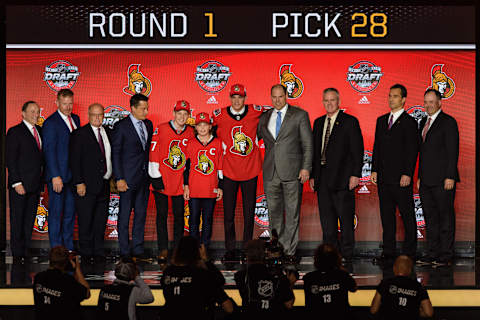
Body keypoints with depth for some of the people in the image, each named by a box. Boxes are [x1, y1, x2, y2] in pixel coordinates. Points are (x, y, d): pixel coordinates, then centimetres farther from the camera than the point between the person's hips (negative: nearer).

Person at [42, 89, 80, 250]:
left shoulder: (75, 119, 12)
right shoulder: (51, 123, -11)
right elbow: (49, 151, -14)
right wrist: (55, 176, -19)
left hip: (73, 175, 7)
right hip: (58, 176, -7)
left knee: (70, 213, 12)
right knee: (56, 213, 1)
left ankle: (68, 247, 21)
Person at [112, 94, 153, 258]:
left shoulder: (148, 124, 10)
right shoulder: (121, 126, -8)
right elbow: (115, 153, -8)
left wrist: (150, 172, 8)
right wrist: (119, 178, -13)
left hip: (144, 177, 6)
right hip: (128, 177, -6)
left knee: (141, 213, 9)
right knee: (125, 214, 1)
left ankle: (138, 249, 17)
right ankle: (124, 251, 8)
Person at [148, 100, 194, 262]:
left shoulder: (190, 132, 4)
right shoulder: (162, 129, -5)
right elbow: (153, 154, -4)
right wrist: (156, 177, -8)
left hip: (180, 182, 2)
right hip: (162, 181, -2)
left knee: (179, 215, 7)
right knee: (162, 215, 2)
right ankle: (163, 249, 9)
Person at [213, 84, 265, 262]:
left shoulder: (255, 112, -2)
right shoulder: (219, 115, -2)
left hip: (250, 171, 1)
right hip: (229, 171, 0)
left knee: (249, 212, 6)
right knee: (228, 212, 2)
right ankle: (230, 250, 10)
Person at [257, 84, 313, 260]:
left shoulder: (300, 115, 1)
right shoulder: (265, 118, 13)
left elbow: (308, 144, -1)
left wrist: (306, 167, -8)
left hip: (292, 171, -4)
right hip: (270, 172, 4)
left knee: (292, 213, -1)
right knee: (274, 212, 7)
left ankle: (290, 251, 4)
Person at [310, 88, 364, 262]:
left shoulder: (350, 122, -2)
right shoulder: (318, 122, 15)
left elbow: (357, 150, -6)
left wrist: (355, 174, -13)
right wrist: (312, 175, 11)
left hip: (342, 177, -6)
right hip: (322, 179, 6)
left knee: (345, 218, -2)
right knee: (326, 218, 9)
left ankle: (346, 253, 5)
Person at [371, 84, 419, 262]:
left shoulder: (409, 122, -4)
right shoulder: (381, 120, 15)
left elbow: (412, 150, -9)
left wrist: (407, 174, -15)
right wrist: (375, 170, 7)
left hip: (401, 178, -6)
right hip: (383, 177, 6)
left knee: (407, 215, 1)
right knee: (386, 215, 8)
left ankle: (409, 252, 6)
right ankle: (389, 252, 13)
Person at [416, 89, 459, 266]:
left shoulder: (448, 122, -6)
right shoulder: (424, 122, 18)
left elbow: (453, 151, -11)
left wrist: (450, 177, -17)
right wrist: (420, 176, 17)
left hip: (443, 180, -8)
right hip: (426, 180, 8)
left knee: (445, 217, -2)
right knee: (430, 218, 10)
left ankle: (446, 255, 2)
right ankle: (433, 253, 16)